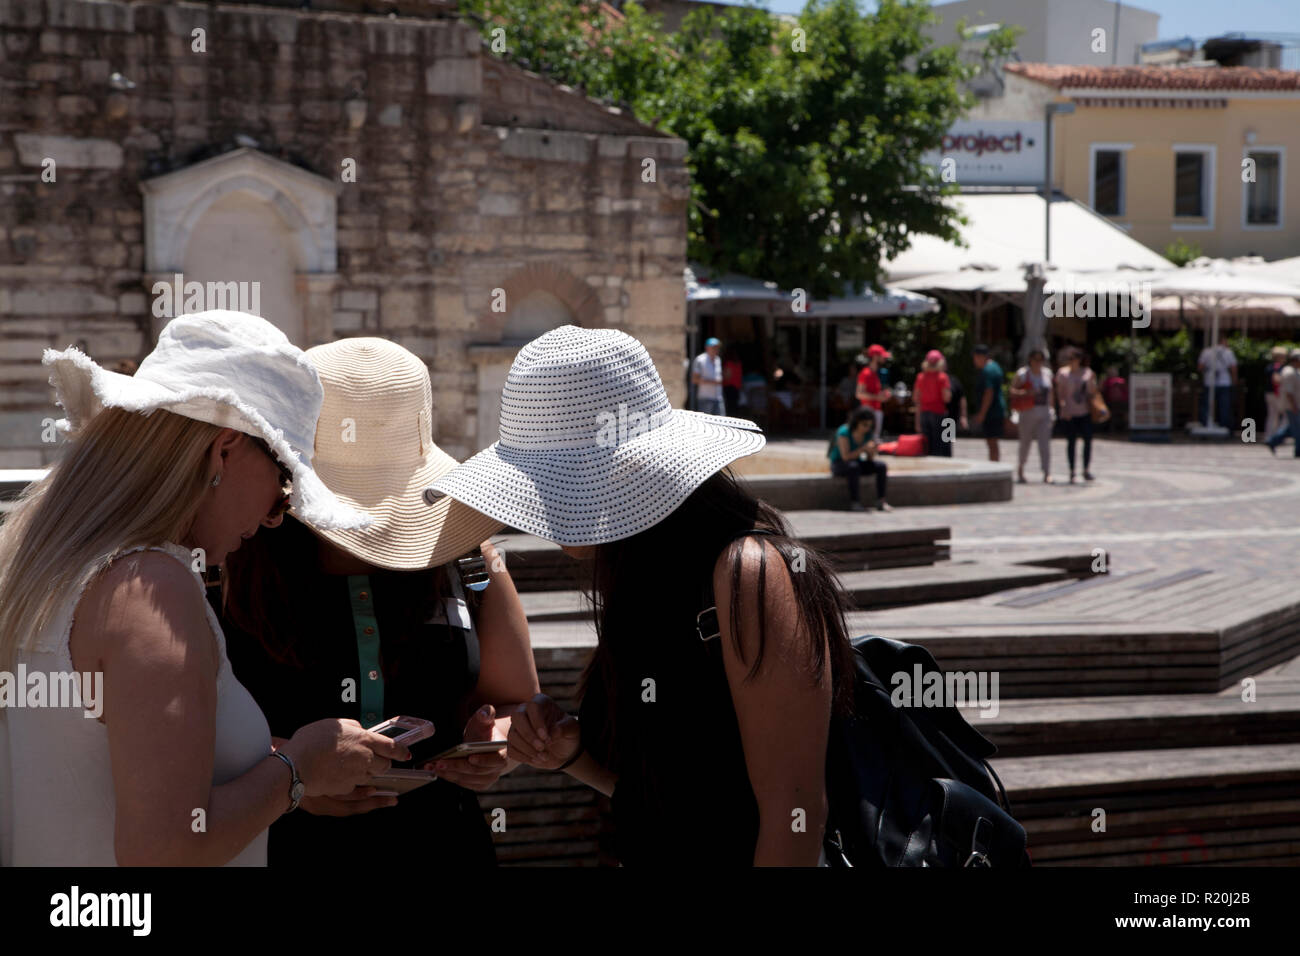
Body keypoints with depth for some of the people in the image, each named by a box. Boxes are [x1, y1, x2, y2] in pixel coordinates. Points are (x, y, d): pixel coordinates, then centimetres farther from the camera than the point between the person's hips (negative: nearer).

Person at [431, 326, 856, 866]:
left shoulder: (746, 574, -20)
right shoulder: (640, 581, 6)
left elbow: (794, 811, -21)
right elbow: (658, 791, 12)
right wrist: (573, 755, -4)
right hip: (645, 859, 8)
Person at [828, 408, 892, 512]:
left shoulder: (867, 433, -3)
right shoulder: (844, 432, -22)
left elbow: (870, 459, -1)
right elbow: (846, 456, -28)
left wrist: (873, 449, -23)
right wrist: (864, 448, -35)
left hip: (856, 462, 6)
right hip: (839, 464, -6)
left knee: (881, 466, -16)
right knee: (854, 466, -38)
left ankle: (880, 501, -20)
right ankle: (854, 503, -35)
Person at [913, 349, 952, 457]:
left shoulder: (920, 377, 4)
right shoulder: (942, 377, -8)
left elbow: (917, 400, 7)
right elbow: (946, 398, -12)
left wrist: (918, 421, 14)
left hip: (924, 414, 4)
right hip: (939, 414, -4)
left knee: (927, 449, 6)